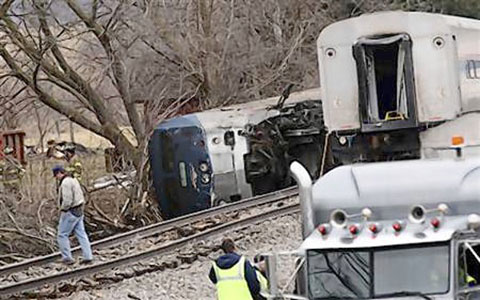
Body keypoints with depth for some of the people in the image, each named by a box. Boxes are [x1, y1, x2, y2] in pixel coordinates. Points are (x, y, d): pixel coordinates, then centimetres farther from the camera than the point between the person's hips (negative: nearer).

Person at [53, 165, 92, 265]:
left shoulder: (65, 183, -20)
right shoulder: (73, 180, 12)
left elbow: (67, 200, -27)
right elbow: (80, 196, 18)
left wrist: (62, 210, -12)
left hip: (70, 212, -9)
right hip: (79, 211, 9)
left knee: (62, 235, 2)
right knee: (81, 234, 8)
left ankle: (67, 258, 3)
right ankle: (88, 257, 5)